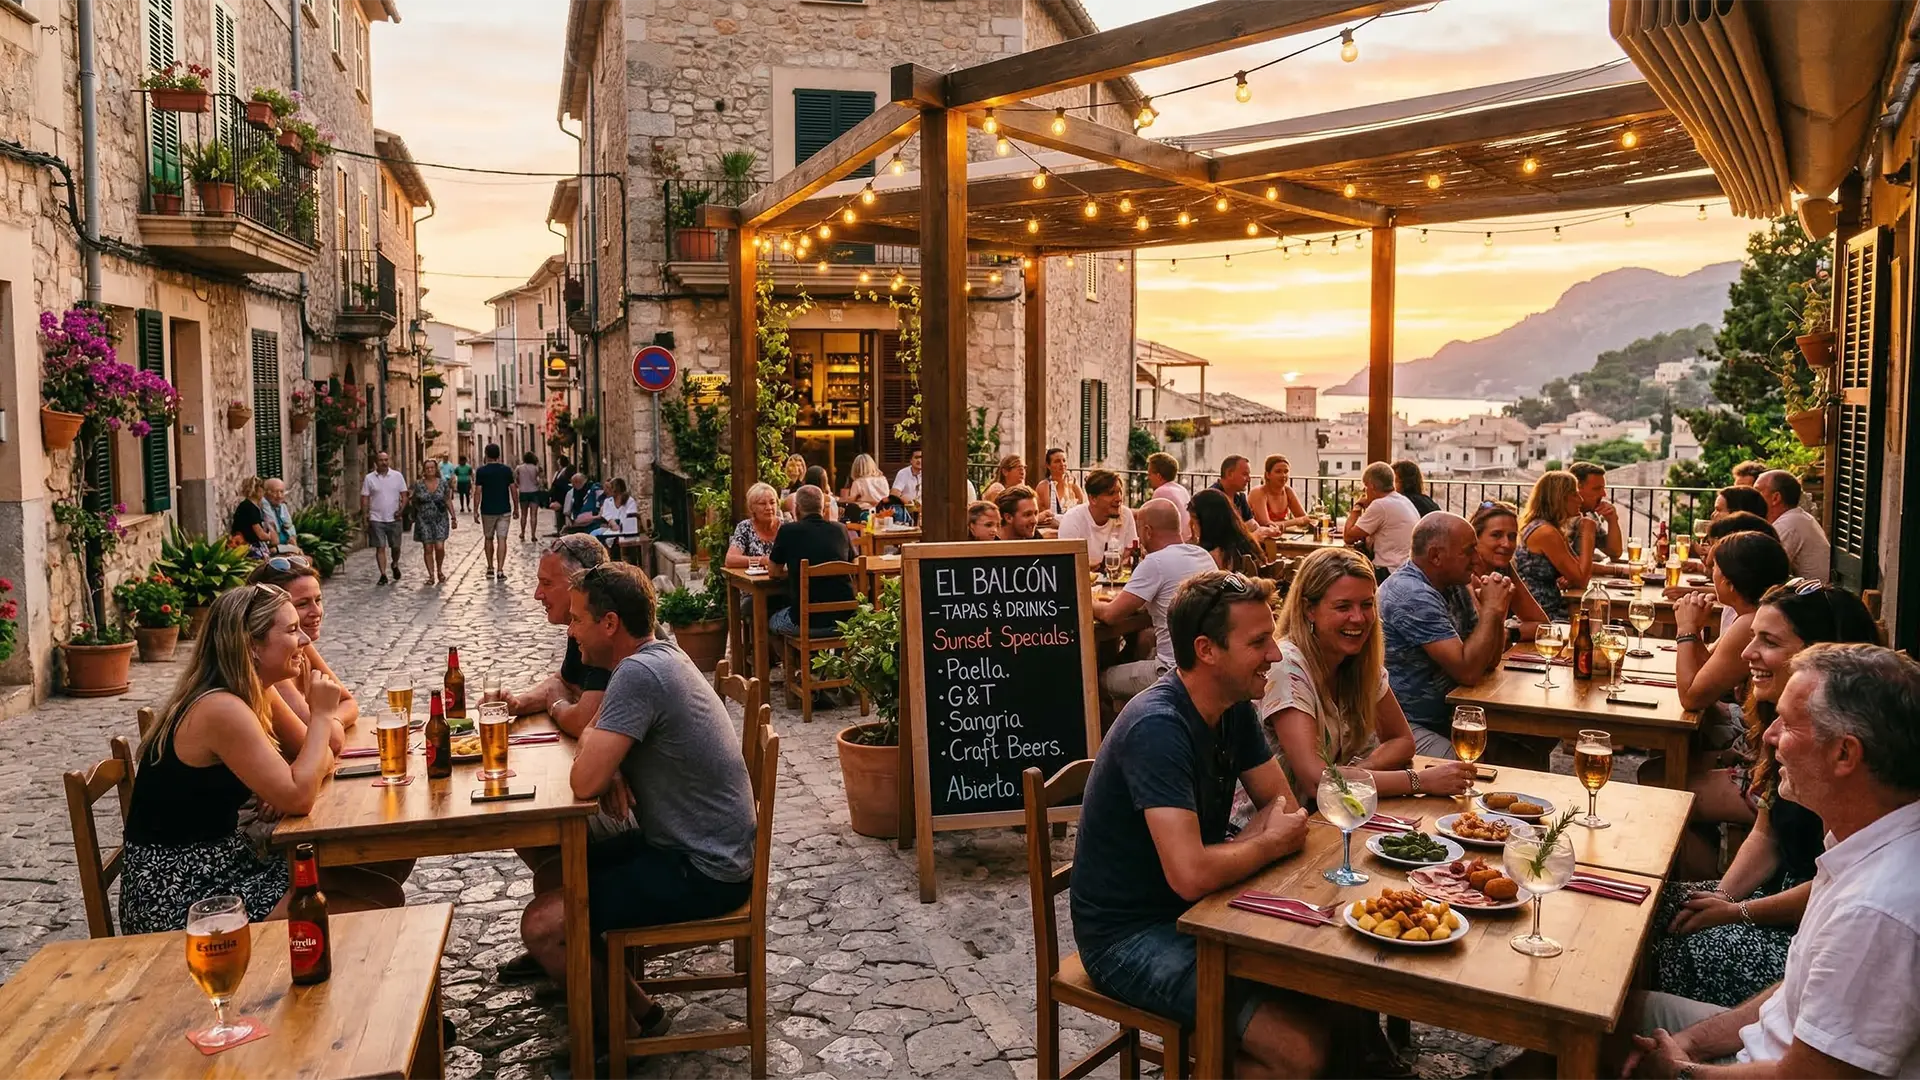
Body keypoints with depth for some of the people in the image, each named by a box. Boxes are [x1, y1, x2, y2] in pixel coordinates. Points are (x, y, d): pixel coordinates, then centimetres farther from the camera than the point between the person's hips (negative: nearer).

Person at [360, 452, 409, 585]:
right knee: (380, 547, -1)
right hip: (376, 519, -1)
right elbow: (364, 499, 2)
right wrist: (365, 517, -4)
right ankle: (383, 575, 4)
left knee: (396, 546, 10)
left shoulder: (397, 476, 1)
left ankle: (394, 565, 38)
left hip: (394, 519, 1)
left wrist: (401, 509, -11)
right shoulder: (369, 478, 0)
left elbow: (404, 495, 4)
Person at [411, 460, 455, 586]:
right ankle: (431, 576, 8)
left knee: (440, 547, -8)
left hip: (440, 520, 0)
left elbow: (448, 501, 7)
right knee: (428, 549, 0)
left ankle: (439, 570, 17)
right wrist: (410, 501, -4)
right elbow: (413, 501, 14)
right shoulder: (418, 485, 1)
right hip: (424, 520, 0)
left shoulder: (443, 484, 2)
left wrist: (453, 516, 4)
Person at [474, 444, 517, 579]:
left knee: (488, 539, 15)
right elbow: (513, 490, 0)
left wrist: (475, 510, 0)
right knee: (502, 539, -2)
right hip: (504, 510, 0)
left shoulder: (481, 471, -5)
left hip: (487, 511, 0)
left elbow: (478, 492, -7)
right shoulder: (506, 470, -1)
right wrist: (515, 508, 10)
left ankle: (490, 568, 19)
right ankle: (500, 570, -10)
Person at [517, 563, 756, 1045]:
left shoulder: (639, 674, -24)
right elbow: (597, 730, 19)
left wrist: (589, 747, -5)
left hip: (702, 873, -10)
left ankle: (634, 1015, 8)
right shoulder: (662, 655, 6)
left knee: (542, 924, -11)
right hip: (699, 845, 10)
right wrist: (611, 767, -4)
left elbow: (585, 782, -27)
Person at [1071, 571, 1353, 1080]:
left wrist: (1228, 856, -16)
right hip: (1129, 935, -8)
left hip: (1196, 909, 8)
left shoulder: (1234, 706, 1)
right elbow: (1191, 876, -33)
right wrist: (1270, 843, -14)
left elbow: (1286, 808, 4)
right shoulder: (1158, 727, -27)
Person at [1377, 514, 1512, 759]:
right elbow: (1468, 672, -23)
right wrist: (1490, 609, -14)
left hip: (1444, 718, 9)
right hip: (1406, 726, -9)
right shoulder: (1413, 596, -21)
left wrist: (1497, 613, -5)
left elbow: (1489, 661, 11)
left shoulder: (1455, 586, 8)